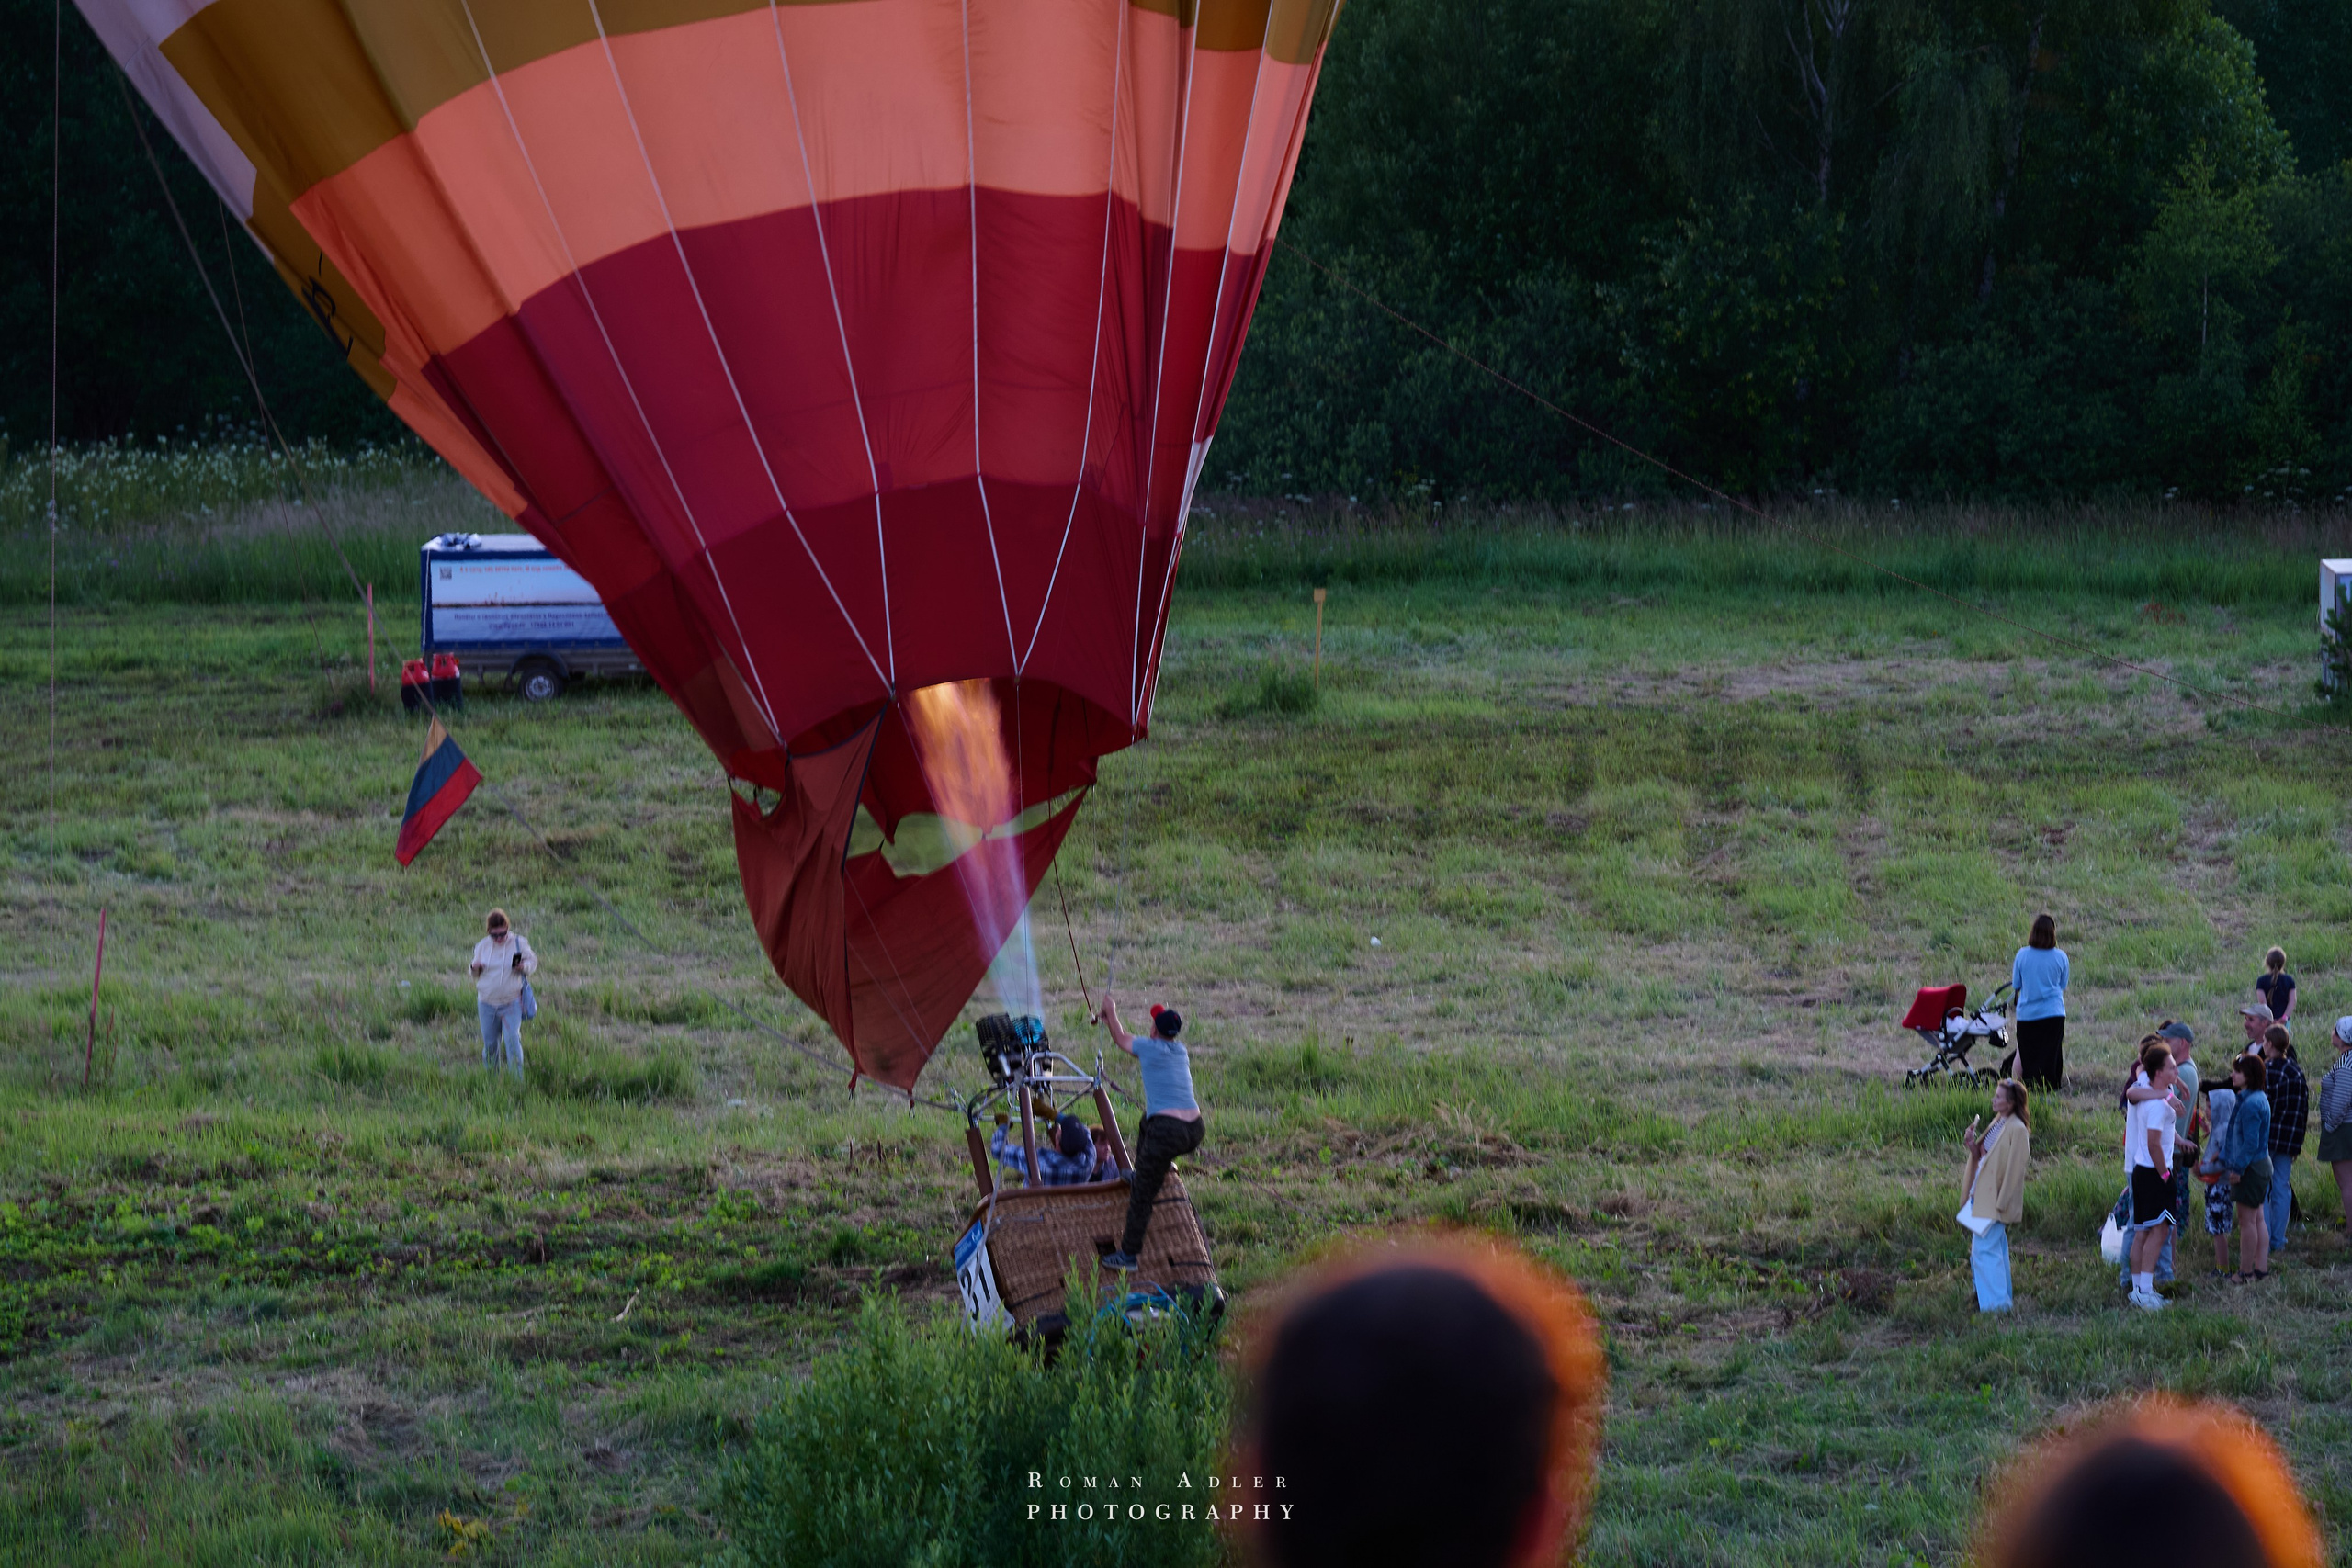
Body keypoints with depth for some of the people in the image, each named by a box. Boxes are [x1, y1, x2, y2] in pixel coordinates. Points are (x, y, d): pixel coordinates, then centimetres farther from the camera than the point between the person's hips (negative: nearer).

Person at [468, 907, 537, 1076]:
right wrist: (474, 968, -11)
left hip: (511, 1003, -3)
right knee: (490, 1043, 10)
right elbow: (475, 974, 13)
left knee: (512, 1040, -14)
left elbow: (532, 962, 6)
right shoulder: (482, 946, 3)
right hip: (487, 1003, 3)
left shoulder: (519, 943, -4)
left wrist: (524, 966, -17)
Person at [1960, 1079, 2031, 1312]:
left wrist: (2000, 1204, -17)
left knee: (1985, 1250, -10)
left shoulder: (2017, 1129, -16)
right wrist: (1972, 1145, -1)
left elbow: (2014, 1170, -17)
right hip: (1982, 1196, 10)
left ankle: (1995, 1302, -5)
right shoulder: (1998, 1123, 12)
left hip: (1995, 1200, -10)